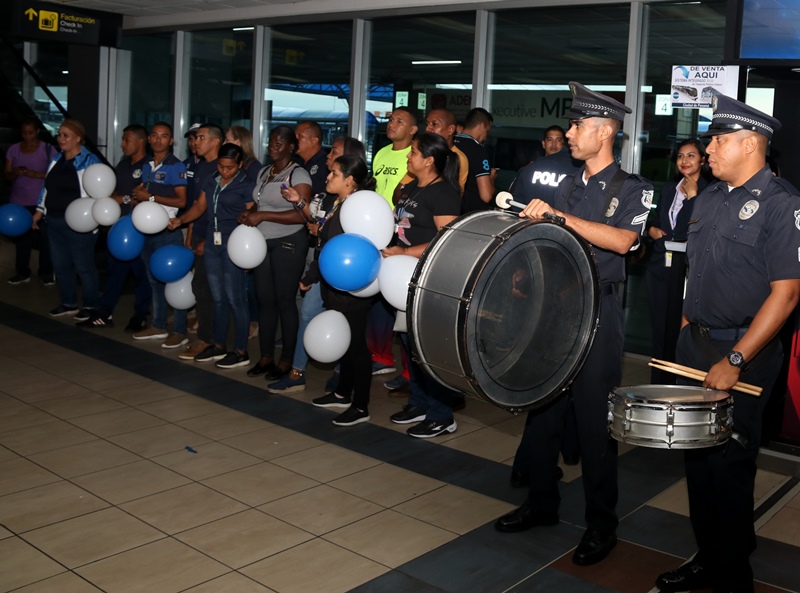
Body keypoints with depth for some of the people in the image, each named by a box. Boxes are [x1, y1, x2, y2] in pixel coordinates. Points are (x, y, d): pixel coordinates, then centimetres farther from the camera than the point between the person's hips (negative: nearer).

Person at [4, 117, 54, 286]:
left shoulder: (48, 149, -2)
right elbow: (7, 176, 9)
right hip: (19, 201, 3)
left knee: (45, 237, -4)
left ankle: (46, 273, 7)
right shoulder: (13, 149, 8)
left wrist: (37, 175, -18)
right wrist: (16, 173, -14)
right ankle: (22, 273, 16)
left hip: (42, 202, -3)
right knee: (21, 237, 5)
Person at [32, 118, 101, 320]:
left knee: (83, 266, 1)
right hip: (55, 222, 7)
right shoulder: (56, 158, 12)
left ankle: (91, 305, 13)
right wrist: (39, 211, 16)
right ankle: (68, 303, 26)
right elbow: (47, 187, 19)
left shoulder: (89, 160, -8)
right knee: (60, 265, 13)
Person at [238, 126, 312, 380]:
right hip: (263, 242, 7)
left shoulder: (298, 174, -10)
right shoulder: (264, 172, 14)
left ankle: (286, 360, 9)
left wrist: (262, 216, -20)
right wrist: (249, 214, 2)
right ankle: (266, 357, 18)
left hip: (288, 244, -7)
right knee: (264, 299, 8)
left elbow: (302, 215, -20)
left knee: (285, 300, -1)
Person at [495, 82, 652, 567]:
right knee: (543, 410, 11)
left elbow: (621, 240, -23)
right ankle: (542, 504, 27)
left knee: (595, 420, 0)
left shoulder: (632, 188, -4)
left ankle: (602, 525, 15)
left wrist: (557, 215, -24)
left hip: (598, 313, -6)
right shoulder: (567, 188, 15)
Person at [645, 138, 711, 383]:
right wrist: (652, 229, 3)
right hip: (661, 266, 6)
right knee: (660, 328, 10)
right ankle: (657, 387, 19)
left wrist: (693, 196, -17)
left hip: (689, 268, -6)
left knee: (681, 330, -4)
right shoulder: (668, 189, 15)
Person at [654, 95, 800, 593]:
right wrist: (688, 326, 13)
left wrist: (735, 361, -21)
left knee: (729, 464, 1)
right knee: (696, 457, 13)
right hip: (695, 345, 7)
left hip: (744, 352, -7)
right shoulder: (710, 198, 11)